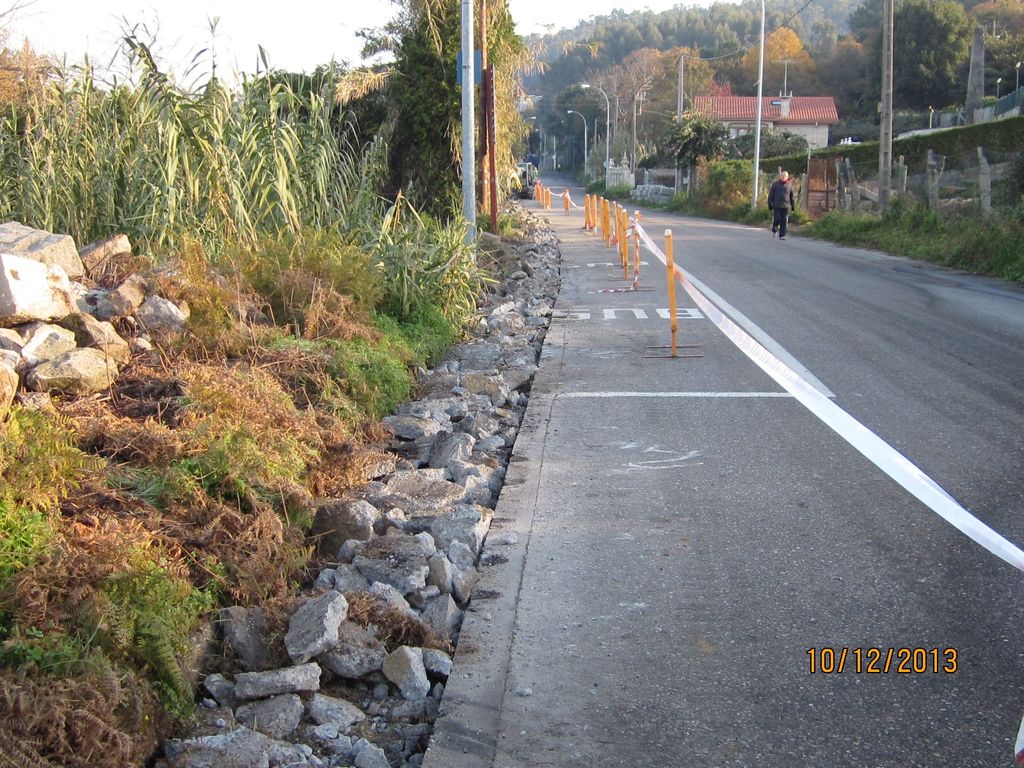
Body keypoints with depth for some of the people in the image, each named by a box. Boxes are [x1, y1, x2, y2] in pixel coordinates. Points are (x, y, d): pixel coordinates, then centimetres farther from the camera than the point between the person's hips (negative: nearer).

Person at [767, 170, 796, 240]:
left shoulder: (789, 185, 8)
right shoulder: (775, 184, 4)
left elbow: (792, 197, 13)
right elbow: (771, 195, 4)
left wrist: (793, 205, 11)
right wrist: (770, 204, 0)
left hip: (786, 206, 1)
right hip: (777, 206, -1)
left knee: (784, 221, -1)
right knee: (776, 219, -6)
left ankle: (782, 235, 5)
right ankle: (774, 230, 21)